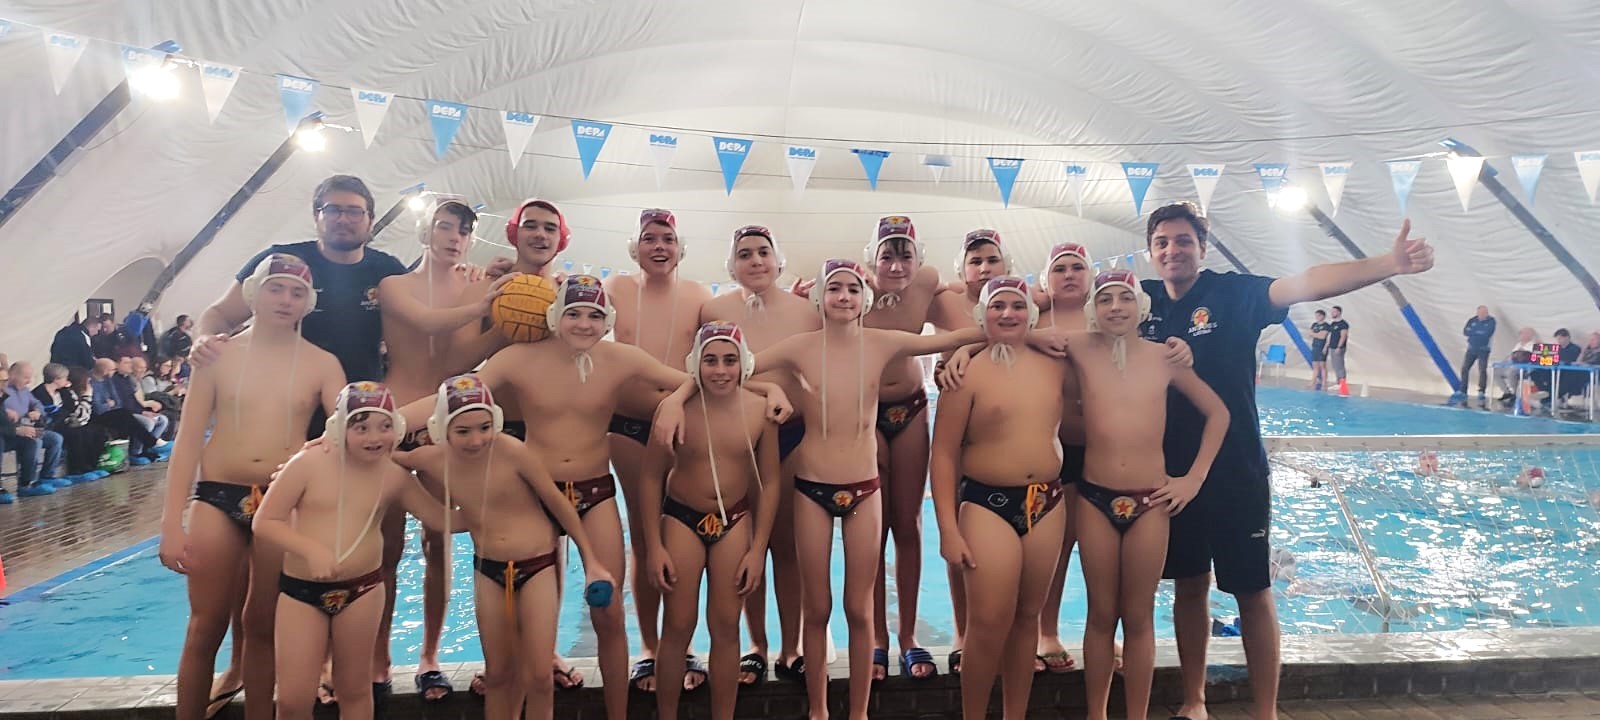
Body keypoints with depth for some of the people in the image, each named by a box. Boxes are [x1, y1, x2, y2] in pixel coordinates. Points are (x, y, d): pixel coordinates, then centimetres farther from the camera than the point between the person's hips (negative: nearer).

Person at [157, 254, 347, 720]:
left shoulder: (321, 364, 2)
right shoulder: (219, 354, 2)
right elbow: (188, 441, 2)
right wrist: (172, 523, -4)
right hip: (217, 497, 0)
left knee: (264, 626, 11)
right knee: (205, 629, 5)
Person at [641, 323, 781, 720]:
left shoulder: (759, 410, -12)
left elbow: (770, 481, -3)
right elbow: (652, 478, -7)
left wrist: (758, 549, -4)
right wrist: (654, 546, -7)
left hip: (734, 522, 1)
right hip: (682, 519, -1)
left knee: (726, 629, 9)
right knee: (677, 628, 7)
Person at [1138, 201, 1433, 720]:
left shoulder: (1234, 294, -8)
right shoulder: (1142, 301, 2)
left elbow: (1304, 284, -23)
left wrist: (1388, 264, -38)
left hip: (1235, 472, -3)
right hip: (1170, 471, 3)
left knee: (1253, 592, 5)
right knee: (1188, 585, 14)